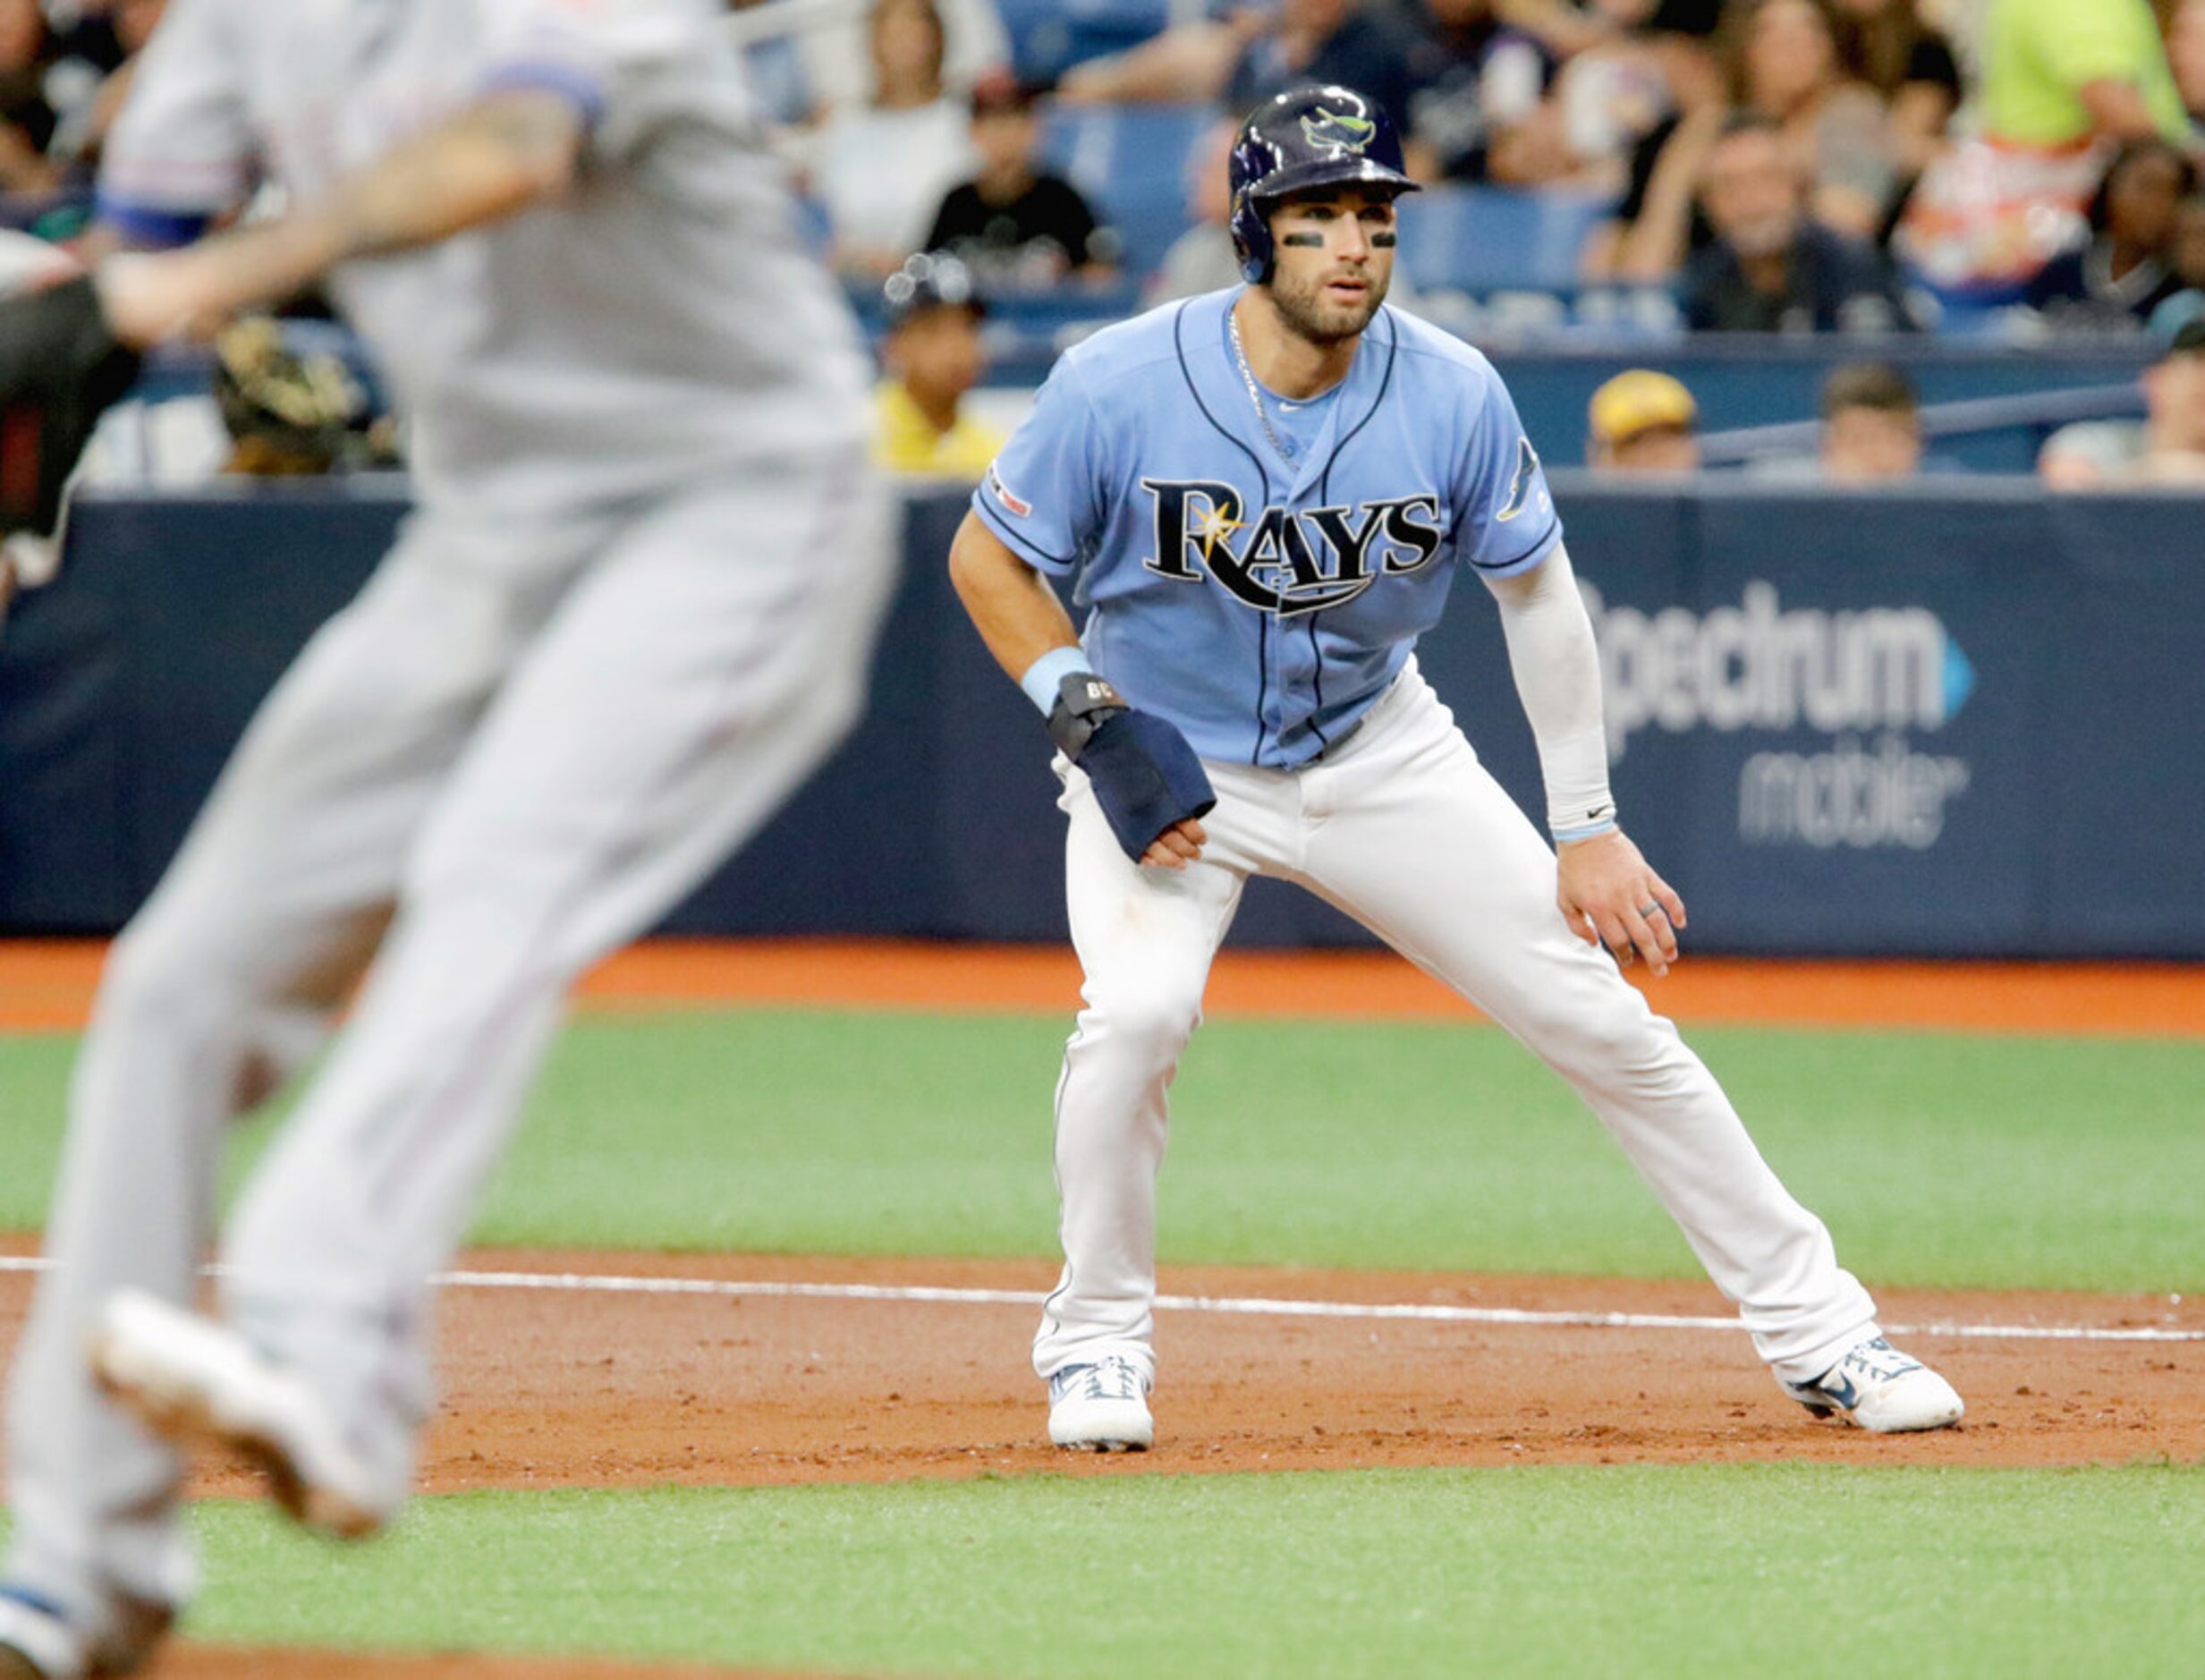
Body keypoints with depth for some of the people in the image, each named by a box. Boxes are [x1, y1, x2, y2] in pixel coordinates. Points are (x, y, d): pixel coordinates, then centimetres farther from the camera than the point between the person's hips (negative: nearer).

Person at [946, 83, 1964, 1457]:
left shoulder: (1453, 397, -17)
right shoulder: (1120, 388, -23)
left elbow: (1538, 590, -2)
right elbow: (989, 558, -8)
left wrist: (1588, 827, -2)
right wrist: (1092, 721, -20)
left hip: (1376, 753, 2)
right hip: (1164, 764, -2)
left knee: (1600, 1016, -1)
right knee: (1138, 1009, -29)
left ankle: (1814, 1327, 11)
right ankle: (1099, 1335, -5)